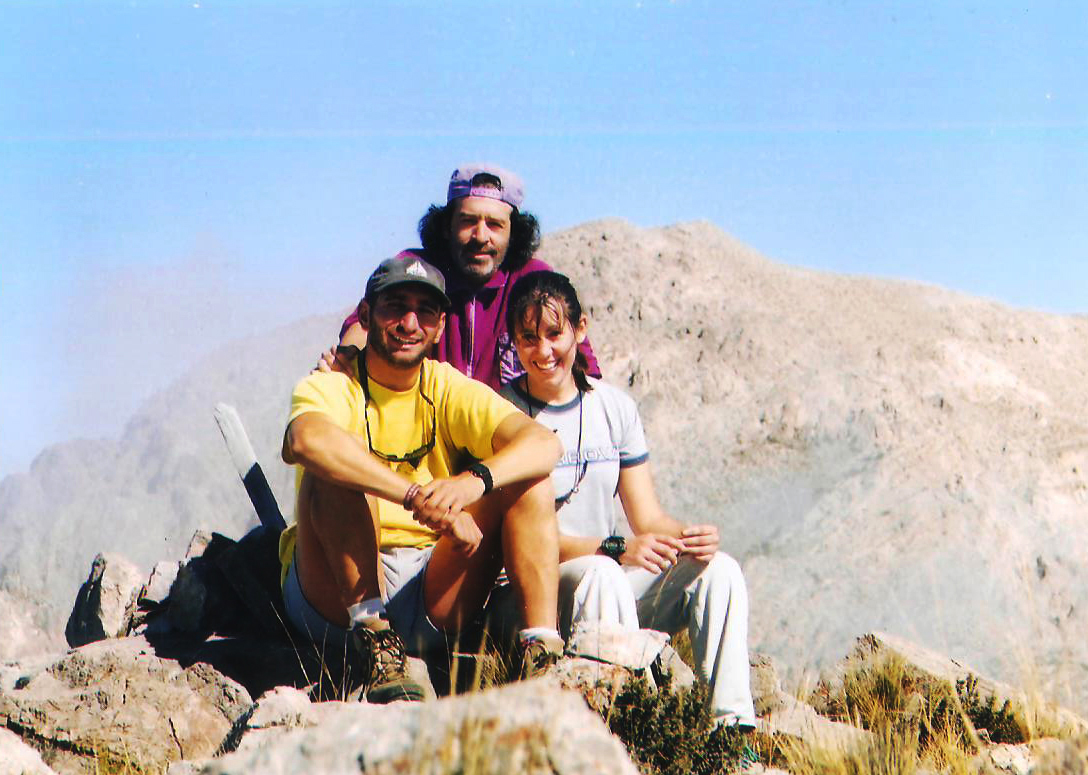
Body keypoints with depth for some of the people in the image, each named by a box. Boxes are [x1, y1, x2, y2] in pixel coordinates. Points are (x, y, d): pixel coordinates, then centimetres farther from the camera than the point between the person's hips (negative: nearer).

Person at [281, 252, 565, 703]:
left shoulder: (450, 391, 5)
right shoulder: (332, 388, -5)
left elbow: (544, 444, -14)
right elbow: (308, 439, -32)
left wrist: (473, 482, -34)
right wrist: (417, 497, -40)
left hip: (433, 598, 3)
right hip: (332, 595, -3)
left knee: (530, 481, -11)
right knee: (334, 471, -26)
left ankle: (541, 650, -25)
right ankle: (375, 644, -32)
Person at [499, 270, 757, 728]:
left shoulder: (614, 407, 8)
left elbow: (647, 518, 6)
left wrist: (684, 538, -18)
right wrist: (616, 550, -29)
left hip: (614, 578, 5)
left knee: (718, 569, -16)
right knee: (601, 575, -36)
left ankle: (734, 724, -22)